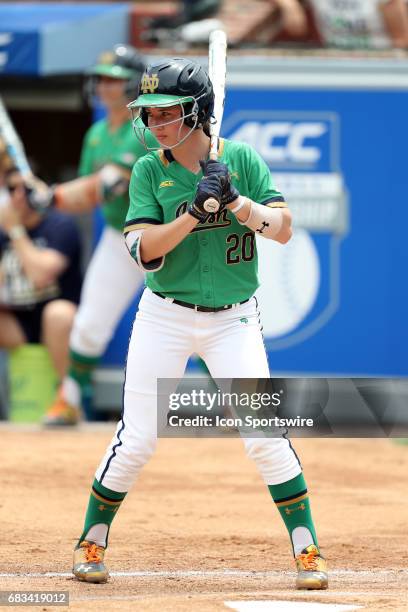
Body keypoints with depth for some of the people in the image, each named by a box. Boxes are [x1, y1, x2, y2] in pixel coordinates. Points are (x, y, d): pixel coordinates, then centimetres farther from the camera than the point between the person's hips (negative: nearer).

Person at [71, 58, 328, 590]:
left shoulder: (241, 159, -3)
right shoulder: (150, 170, -3)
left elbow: (283, 229, -9)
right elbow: (144, 250, -13)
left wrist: (236, 199, -24)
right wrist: (194, 211, -26)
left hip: (234, 320, 0)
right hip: (165, 319, 0)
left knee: (265, 435, -10)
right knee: (137, 440, -1)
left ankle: (308, 551, -2)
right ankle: (91, 542, 17)